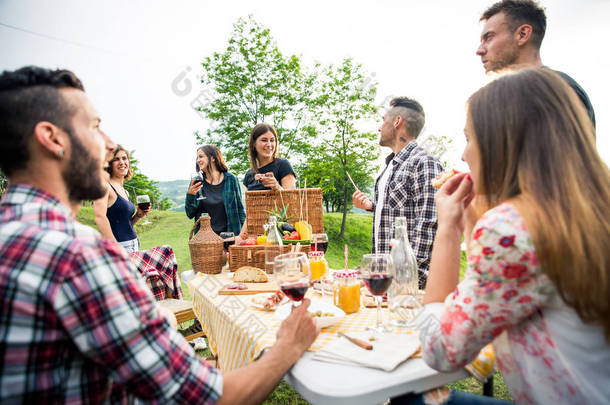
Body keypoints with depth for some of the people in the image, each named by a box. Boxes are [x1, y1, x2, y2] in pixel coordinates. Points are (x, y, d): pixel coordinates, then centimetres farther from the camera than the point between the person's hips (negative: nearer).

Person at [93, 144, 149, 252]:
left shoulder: (125, 192, 16)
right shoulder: (105, 186, -7)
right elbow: (100, 217, -20)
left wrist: (139, 215, 4)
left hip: (134, 244, 7)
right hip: (121, 246, -7)